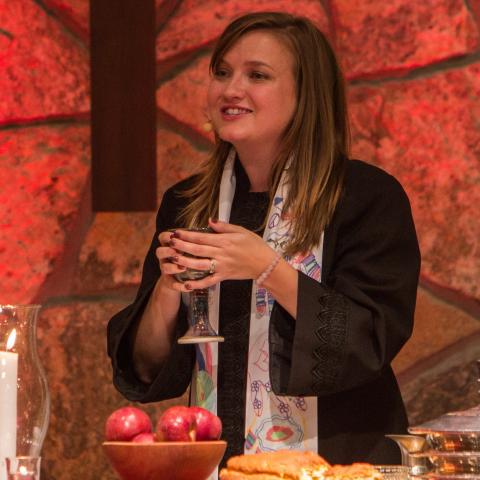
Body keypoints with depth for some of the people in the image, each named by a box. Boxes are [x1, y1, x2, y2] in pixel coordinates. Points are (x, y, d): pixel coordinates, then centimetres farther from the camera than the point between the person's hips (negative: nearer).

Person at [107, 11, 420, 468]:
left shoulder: (369, 196, -2)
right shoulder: (184, 204, 10)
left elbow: (372, 344, -9)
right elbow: (148, 370, 10)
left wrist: (268, 269, -16)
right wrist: (168, 288, -9)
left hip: (335, 465, -3)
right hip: (214, 463, 3)